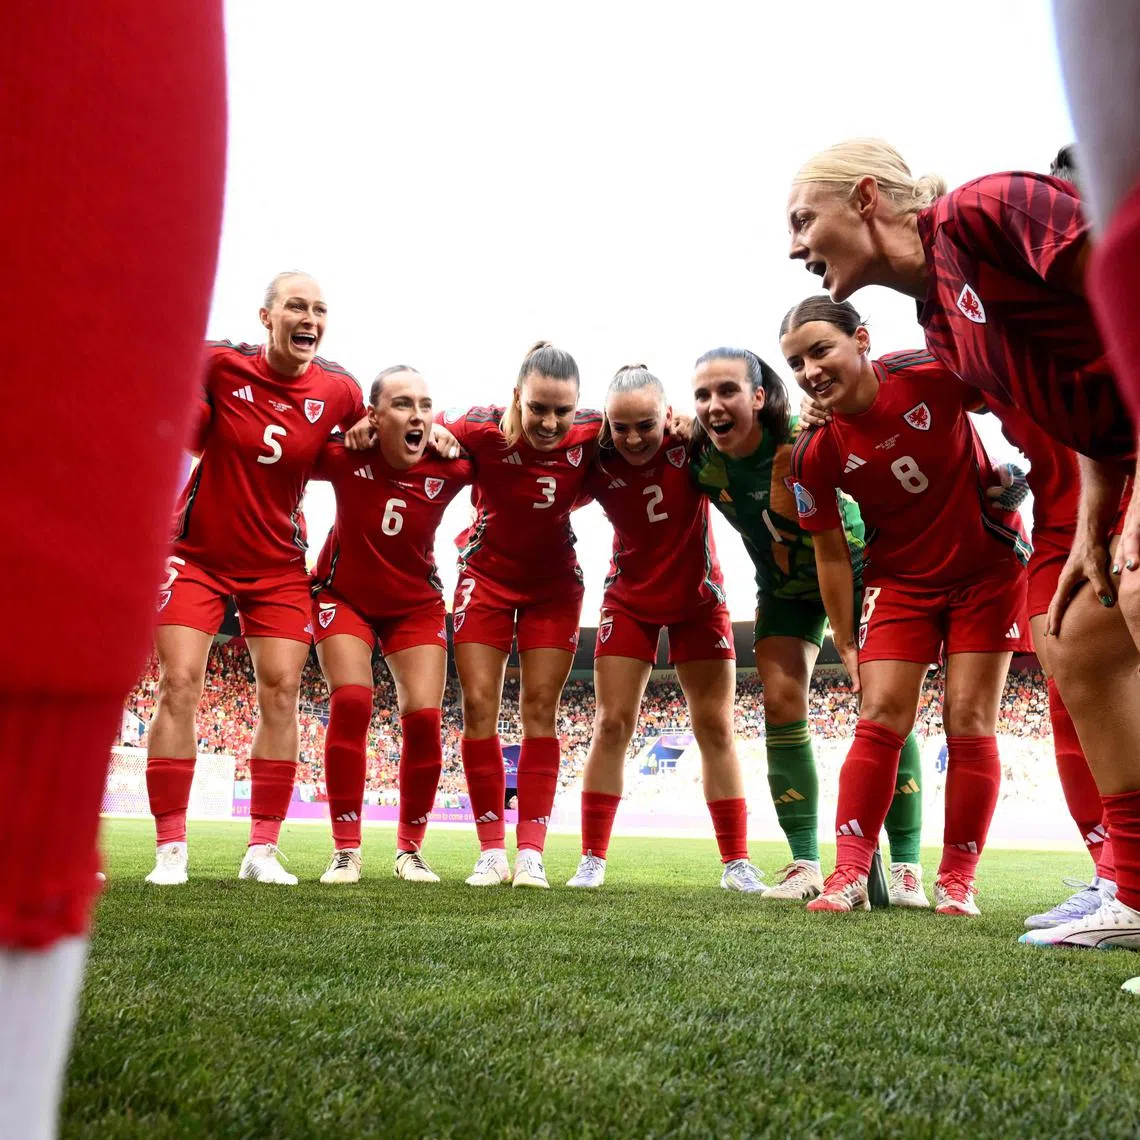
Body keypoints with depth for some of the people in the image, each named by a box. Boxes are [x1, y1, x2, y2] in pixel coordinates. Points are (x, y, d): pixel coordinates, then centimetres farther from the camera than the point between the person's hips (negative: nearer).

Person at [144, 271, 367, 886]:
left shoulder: (339, 390, -7)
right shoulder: (218, 363, -14)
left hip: (278, 565, 2)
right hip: (198, 553, -2)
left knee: (281, 691, -4)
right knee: (178, 685, -8)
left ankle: (262, 849, 6)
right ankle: (170, 848, 1)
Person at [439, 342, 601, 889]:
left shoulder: (592, 434, -22)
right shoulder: (481, 428, -25)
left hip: (554, 582, 1)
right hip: (487, 575, 0)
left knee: (540, 709, -2)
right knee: (479, 706, -4)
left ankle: (531, 853, 2)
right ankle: (492, 851, 5)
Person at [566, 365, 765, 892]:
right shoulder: (598, 462, -19)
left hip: (699, 599, 0)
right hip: (630, 600, 0)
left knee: (715, 726, 3)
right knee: (612, 723, -3)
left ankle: (737, 863, 11)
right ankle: (592, 859, 6)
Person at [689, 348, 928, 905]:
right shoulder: (704, 464, -18)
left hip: (851, 568, -3)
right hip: (785, 588, 4)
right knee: (781, 699, -10)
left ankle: (907, 867, -6)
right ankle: (805, 864, -1)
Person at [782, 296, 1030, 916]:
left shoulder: (934, 374, -21)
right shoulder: (814, 455, -13)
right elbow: (831, 553, -4)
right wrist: (845, 642, -1)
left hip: (988, 567, -1)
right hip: (901, 579, 1)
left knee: (969, 720, -2)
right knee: (880, 714, -8)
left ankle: (957, 881, 7)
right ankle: (850, 876, -4)